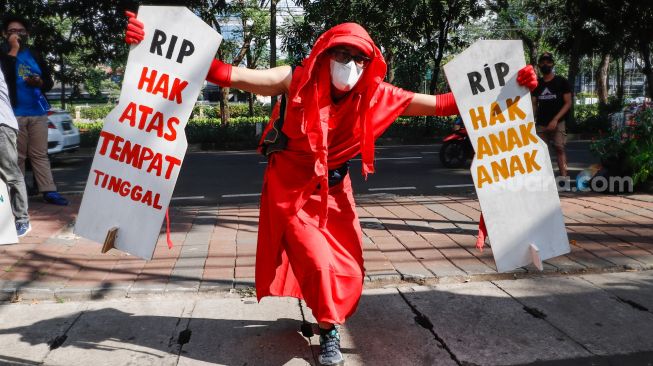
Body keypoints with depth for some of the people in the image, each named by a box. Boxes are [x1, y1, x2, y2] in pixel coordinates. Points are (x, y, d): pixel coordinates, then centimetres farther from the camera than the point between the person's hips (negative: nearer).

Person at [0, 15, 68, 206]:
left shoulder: (35, 56, 15)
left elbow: (49, 81, 15)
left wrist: (39, 82, -7)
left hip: (38, 112, 3)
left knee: (40, 154, 3)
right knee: (17, 155, 1)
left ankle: (49, 191, 1)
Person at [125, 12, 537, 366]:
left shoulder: (374, 95, -12)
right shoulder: (297, 81, -19)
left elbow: (438, 104, -11)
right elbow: (230, 75, -24)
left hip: (335, 189, 3)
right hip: (292, 187, -3)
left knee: (347, 267, 4)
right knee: (317, 259, -8)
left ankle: (328, 317, 34)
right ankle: (330, 331, 18)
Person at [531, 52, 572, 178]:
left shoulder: (561, 81, 2)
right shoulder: (537, 84, 12)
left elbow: (568, 103, -1)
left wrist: (555, 119, -13)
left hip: (557, 123, -3)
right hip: (541, 124, 4)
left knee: (559, 148, -12)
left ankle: (564, 177, -14)